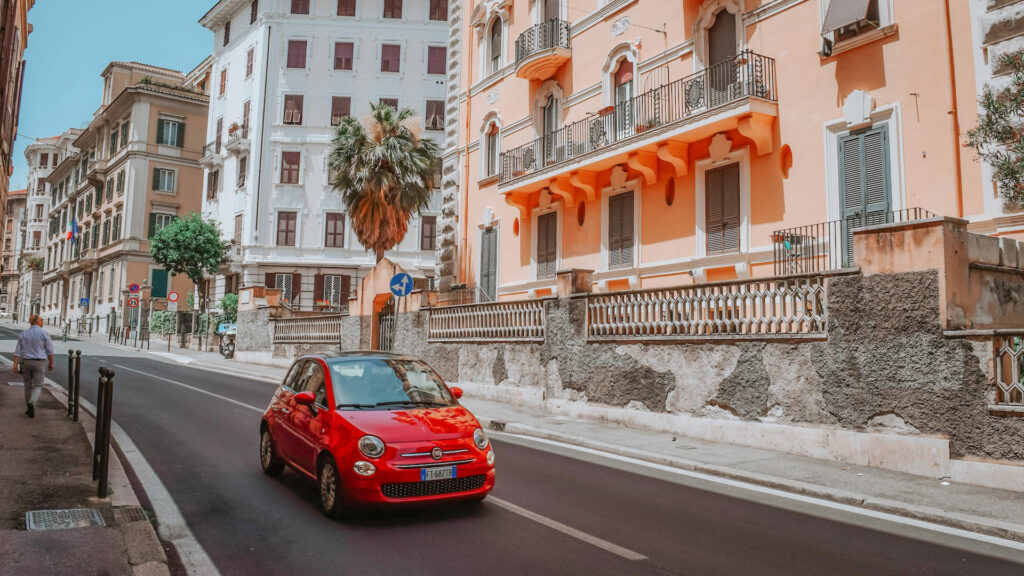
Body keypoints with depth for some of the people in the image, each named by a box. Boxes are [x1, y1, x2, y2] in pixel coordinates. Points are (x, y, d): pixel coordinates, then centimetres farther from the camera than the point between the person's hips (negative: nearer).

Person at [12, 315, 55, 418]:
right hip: (39, 363, -4)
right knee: (37, 386, 0)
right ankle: (32, 403, -26)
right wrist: (51, 363, 4)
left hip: (26, 362, 4)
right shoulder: (44, 333, -8)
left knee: (28, 385, 16)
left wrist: (15, 365, -4)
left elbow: (18, 351, -2)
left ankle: (30, 408, 20)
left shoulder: (22, 334, 3)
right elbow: (49, 350, -7)